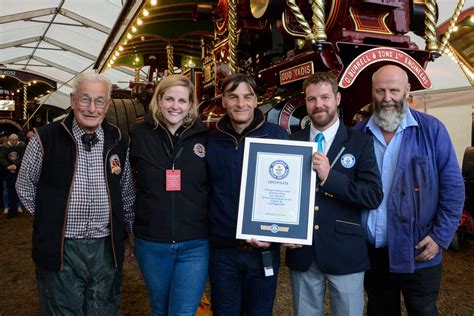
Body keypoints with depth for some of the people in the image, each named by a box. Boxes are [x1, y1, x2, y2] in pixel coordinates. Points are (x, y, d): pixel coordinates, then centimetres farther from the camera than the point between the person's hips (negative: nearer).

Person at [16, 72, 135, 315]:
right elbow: (25, 186, 7)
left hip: (107, 248, 3)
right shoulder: (46, 139, -6)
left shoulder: (119, 142, 2)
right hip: (60, 249, -2)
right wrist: (49, 220, 4)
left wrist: (130, 230, 12)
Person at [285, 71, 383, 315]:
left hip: (344, 253, -2)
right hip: (301, 252, 2)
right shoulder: (292, 142, 5)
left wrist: (329, 177, -21)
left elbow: (374, 196, -10)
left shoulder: (360, 143, -2)